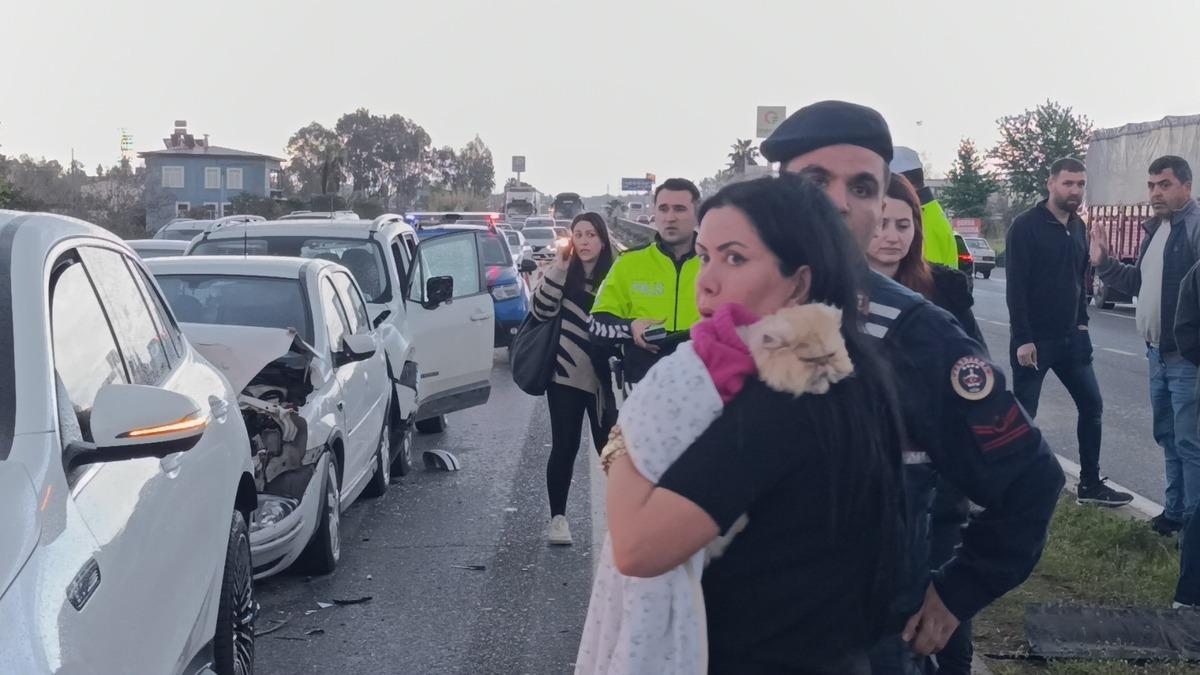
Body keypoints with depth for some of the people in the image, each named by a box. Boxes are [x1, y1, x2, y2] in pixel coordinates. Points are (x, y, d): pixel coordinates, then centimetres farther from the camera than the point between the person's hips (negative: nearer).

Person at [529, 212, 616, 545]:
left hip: (602, 379, 1)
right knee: (564, 447, 1)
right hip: (565, 376, -1)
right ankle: (558, 518, 11)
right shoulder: (562, 273, 3)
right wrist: (557, 269, -17)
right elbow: (541, 311, -10)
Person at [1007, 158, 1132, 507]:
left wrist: (1082, 322, 11)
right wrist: (1023, 339, -20)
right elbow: (1016, 287, -17)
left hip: (1070, 337, 7)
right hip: (1034, 339, -7)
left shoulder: (1078, 226, 9)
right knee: (1023, 414, 2)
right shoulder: (1026, 226, -13)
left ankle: (1090, 484, 21)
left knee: (1092, 405, 10)